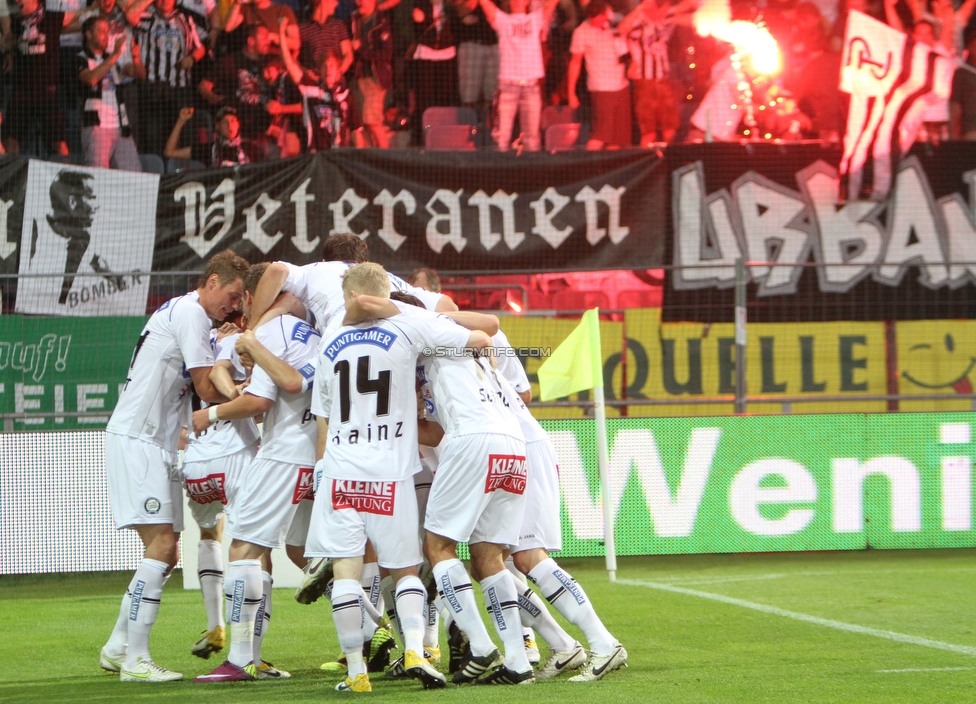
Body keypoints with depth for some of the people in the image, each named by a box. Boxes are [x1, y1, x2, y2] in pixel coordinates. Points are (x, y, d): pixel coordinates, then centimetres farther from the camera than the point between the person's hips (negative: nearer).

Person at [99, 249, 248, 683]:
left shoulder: (179, 311, 20)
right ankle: (135, 660, -16)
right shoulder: (190, 313, -11)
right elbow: (208, 389, -14)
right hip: (135, 440, -10)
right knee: (161, 547, -15)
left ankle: (118, 648, 17)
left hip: (154, 443, 10)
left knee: (165, 551, 11)